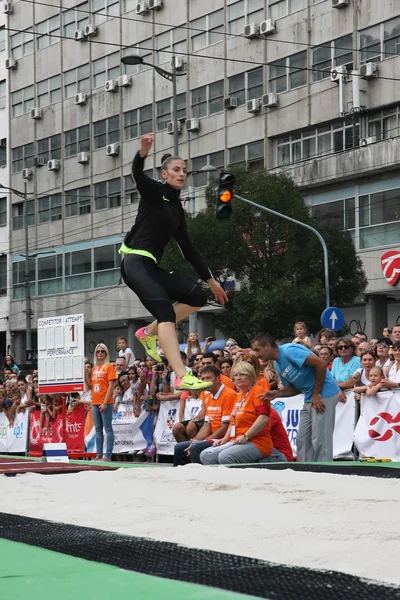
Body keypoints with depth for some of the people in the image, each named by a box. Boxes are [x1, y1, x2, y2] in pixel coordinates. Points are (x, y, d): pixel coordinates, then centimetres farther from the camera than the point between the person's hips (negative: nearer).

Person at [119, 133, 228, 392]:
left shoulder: (177, 208, 20)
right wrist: (143, 152, -42)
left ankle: (149, 332, 12)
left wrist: (211, 280, 25)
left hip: (153, 267, 8)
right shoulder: (154, 191, 2)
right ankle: (182, 377, -38)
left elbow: (188, 248, 24)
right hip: (136, 262, -8)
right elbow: (137, 173, -20)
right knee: (166, 312, -25)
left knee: (198, 296, 1)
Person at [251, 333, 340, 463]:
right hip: (310, 398, 10)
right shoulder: (278, 365, 12)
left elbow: (321, 364, -21)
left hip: (324, 395, -10)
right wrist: (276, 393, -2)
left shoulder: (289, 351, -17)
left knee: (320, 439, -8)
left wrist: (316, 394, -17)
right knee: (302, 439, 10)